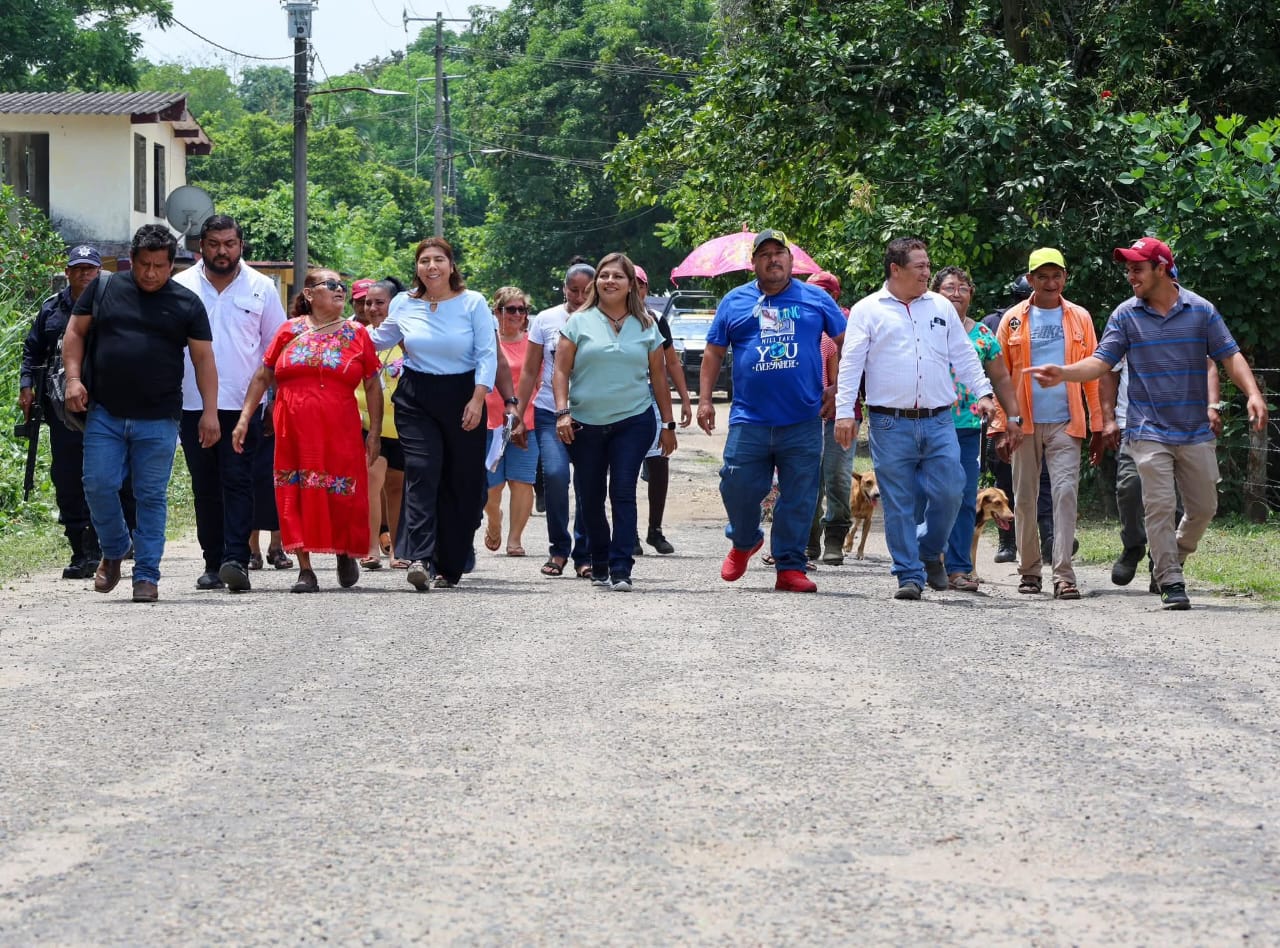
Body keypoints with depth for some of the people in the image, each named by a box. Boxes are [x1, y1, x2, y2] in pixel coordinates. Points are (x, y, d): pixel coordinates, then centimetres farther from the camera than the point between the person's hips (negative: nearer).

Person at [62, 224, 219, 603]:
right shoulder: (103, 288, 6)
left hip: (158, 419, -1)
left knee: (152, 497, 1)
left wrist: (210, 411, -3)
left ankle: (146, 575, 8)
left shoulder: (187, 303, 5)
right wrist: (74, 378, -3)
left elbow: (204, 359, 5)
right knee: (98, 485, -3)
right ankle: (113, 553, 21)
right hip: (105, 414, 1)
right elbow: (75, 333, 11)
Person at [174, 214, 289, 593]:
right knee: (205, 487, 5)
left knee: (238, 482, -10)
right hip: (192, 404, 2)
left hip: (242, 405, -2)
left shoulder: (261, 288, 7)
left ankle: (236, 559, -16)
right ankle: (213, 562, 10)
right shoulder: (180, 286, 7)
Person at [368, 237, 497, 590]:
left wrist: (477, 400, -12)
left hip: (462, 399, 0)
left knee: (461, 482, 2)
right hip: (415, 399, 1)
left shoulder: (473, 303, -2)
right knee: (422, 472, -15)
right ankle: (419, 558, -26)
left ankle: (450, 565, 12)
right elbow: (380, 340, 20)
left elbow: (487, 354, -4)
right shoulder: (404, 304, 4)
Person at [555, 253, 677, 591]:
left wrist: (668, 425, 11)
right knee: (590, 497, 6)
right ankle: (599, 565, 20)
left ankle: (621, 569, -13)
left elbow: (658, 379, 12)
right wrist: (562, 412, -10)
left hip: (633, 421, -1)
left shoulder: (646, 327, 8)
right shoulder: (579, 322, 4)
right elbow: (561, 371, 2)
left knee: (623, 493, -11)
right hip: (585, 424, 1)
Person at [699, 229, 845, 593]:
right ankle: (744, 542, 26)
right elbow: (714, 352, 12)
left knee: (798, 498, -1)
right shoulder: (735, 301, 10)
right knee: (738, 487, -2)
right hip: (749, 420, 0)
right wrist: (705, 399, 3)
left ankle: (790, 567, 7)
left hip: (802, 422, 0)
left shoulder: (815, 300, 9)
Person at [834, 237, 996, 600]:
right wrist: (844, 412, -10)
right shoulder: (867, 311, 3)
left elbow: (964, 355, 18)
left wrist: (983, 392, 7)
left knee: (949, 492, -5)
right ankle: (910, 576, 7)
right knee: (899, 505, -1)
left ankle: (930, 552, 20)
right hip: (890, 424, -3)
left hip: (938, 422, 3)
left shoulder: (941, 307, 14)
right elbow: (851, 364, -1)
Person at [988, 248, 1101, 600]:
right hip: (1024, 423, 1)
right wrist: (1000, 427, 0)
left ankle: (1063, 574, -13)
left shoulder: (1080, 318, 7)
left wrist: (1098, 422, 2)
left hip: (1065, 424, -1)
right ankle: (1029, 570, 18)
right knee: (1024, 498, 6)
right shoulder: (1014, 320, 6)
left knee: (1066, 492, -11)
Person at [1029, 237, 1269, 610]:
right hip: (1150, 432, -2)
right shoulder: (1126, 315, 2)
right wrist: (1064, 373, -20)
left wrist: (1253, 393, -14)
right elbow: (1101, 361, -2)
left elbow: (1230, 356, 2)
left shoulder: (1201, 310, 2)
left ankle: (1172, 559, 32)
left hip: (1196, 431, 2)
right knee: (1159, 507, -8)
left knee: (1203, 507, 9)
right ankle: (1171, 583, -4)